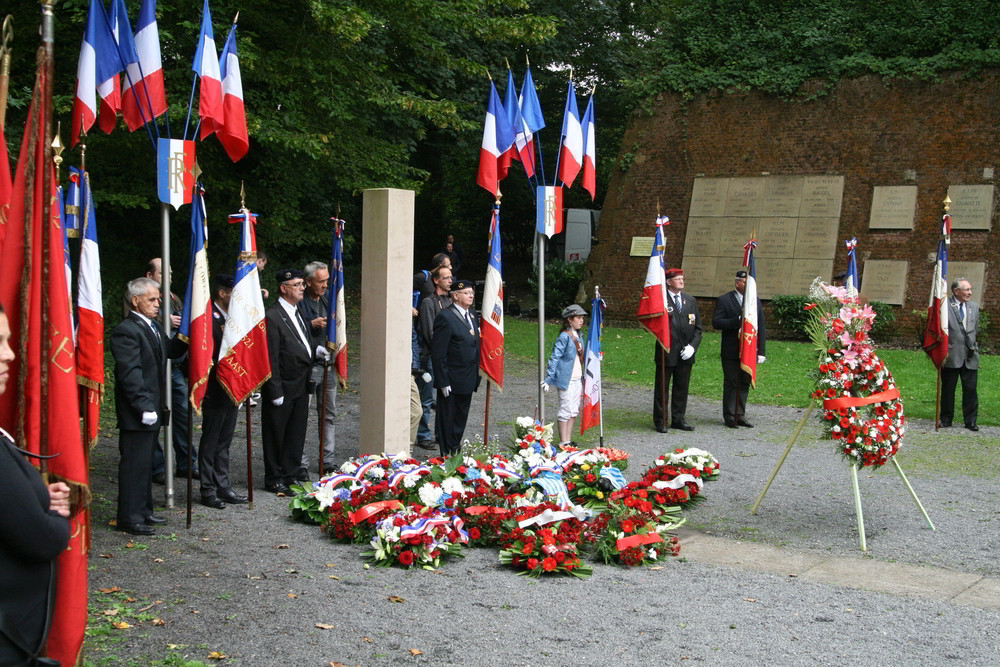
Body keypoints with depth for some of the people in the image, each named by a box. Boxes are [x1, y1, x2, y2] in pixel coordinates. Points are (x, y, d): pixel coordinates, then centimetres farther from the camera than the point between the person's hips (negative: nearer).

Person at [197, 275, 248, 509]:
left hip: (232, 391, 8)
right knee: (210, 443, 3)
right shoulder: (208, 319, -16)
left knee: (224, 442, 15)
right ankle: (208, 490, 11)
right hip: (215, 393, -8)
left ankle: (222, 487, 23)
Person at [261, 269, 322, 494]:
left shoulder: (296, 312, 12)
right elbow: (270, 358, -18)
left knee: (296, 435, 15)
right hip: (282, 389, -8)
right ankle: (274, 480, 16)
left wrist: (315, 349, 3)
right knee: (275, 436, 5)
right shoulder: (271, 317, -17)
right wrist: (275, 392, -19)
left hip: (301, 388, 8)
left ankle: (289, 476, 26)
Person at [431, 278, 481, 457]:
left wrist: (476, 375, 12)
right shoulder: (445, 317, -16)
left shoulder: (473, 314, 10)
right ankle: (448, 456, 14)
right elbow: (438, 353, -17)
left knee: (461, 418, 17)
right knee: (447, 420, 4)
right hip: (451, 381, -8)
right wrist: (443, 382, -19)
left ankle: (456, 453, 29)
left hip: (468, 380, 8)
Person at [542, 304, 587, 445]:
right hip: (566, 380, -8)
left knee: (574, 411, 11)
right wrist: (549, 378, -20)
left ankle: (568, 441, 19)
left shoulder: (578, 336, 11)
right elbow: (555, 357, -16)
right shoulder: (564, 336, -13)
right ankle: (563, 442, 5)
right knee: (565, 410, -3)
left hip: (577, 379, 8)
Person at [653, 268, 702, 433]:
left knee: (682, 387, 10)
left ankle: (678, 419, 21)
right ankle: (660, 421, 12)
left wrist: (693, 346, -2)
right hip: (666, 352, -5)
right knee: (662, 387, 3)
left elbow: (697, 327, 12)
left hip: (685, 353, 5)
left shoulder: (690, 300, 12)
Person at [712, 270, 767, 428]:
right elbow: (716, 322, -12)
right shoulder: (724, 300, -3)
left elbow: (761, 327, 12)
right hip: (731, 352, -5)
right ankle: (730, 417, 10)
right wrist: (738, 321, -21)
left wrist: (760, 351, 6)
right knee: (731, 384, 1)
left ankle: (740, 416, 18)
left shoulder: (755, 301, 12)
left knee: (745, 385, 9)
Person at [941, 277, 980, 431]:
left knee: (971, 390, 3)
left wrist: (973, 346, 12)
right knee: (947, 389, 6)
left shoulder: (974, 307, 11)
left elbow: (976, 329, 20)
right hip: (951, 355, -3)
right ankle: (946, 419, 18)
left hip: (970, 356, 4)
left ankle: (970, 421, 13)